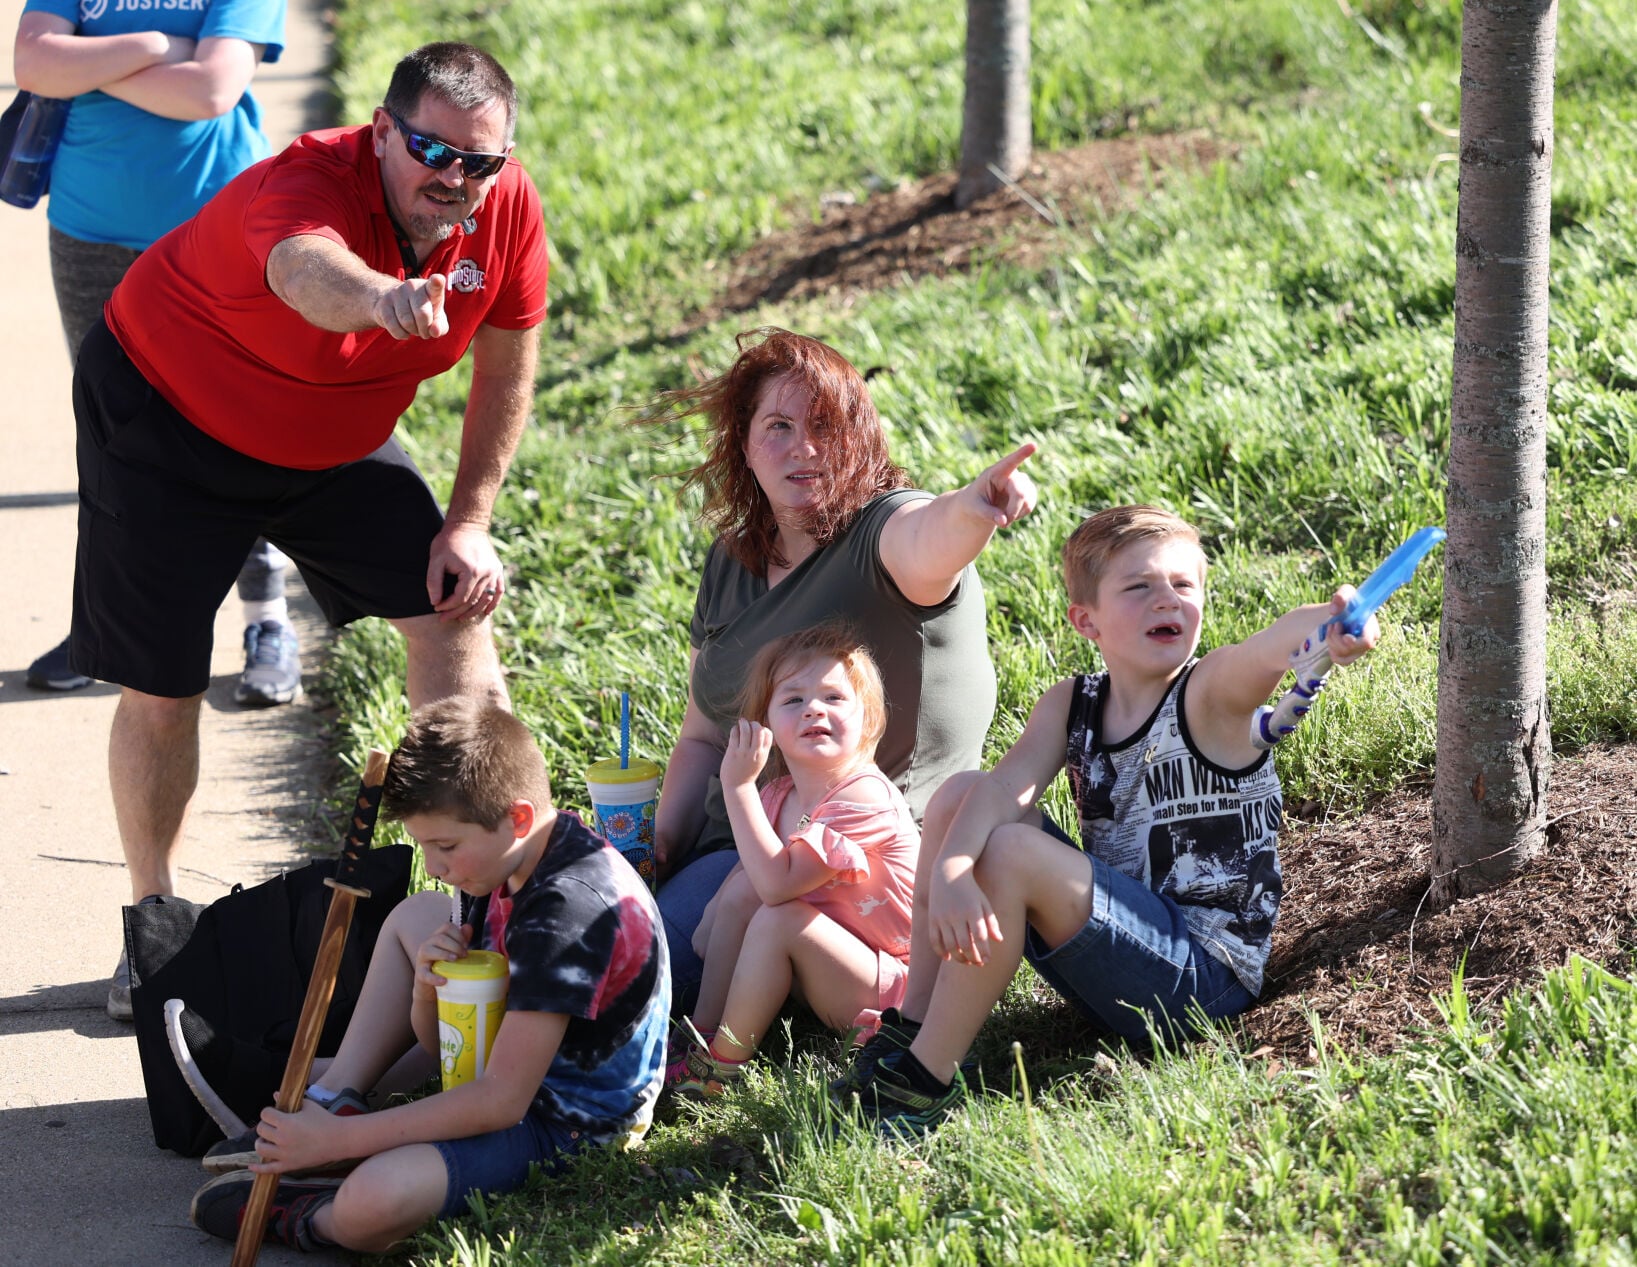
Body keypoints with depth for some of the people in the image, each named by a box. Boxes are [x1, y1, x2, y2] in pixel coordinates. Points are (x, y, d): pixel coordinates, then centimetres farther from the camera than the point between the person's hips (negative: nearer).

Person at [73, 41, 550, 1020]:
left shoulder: (508, 209, -19)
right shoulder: (306, 186, -37)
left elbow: (506, 367, -2)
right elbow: (306, 271, -63)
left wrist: (468, 523, -4)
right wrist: (381, 298, -86)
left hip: (339, 439, 5)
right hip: (166, 418, -5)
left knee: (455, 607, -2)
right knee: (161, 689, -3)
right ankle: (155, 920, 18)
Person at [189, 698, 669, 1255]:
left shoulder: (566, 911, -30)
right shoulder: (513, 860, 0)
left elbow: (500, 1100, -31)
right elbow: (440, 1040, 7)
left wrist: (336, 1140, -28)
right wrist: (430, 988, -18)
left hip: (566, 1123, -11)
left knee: (372, 1206, -35)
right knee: (416, 916, 24)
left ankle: (304, 1215, 0)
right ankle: (331, 1100, 9)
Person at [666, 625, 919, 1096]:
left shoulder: (864, 797, -24)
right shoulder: (778, 797, 3)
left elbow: (777, 883, -31)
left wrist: (737, 785, -27)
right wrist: (713, 926, -3)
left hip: (893, 990, -9)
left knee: (780, 918, -25)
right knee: (741, 892, -2)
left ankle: (722, 1063, -12)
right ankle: (701, 1031, 2)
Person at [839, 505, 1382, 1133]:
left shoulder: (1212, 694, -13)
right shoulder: (1070, 705, 3)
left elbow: (1268, 651, -37)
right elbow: (1007, 787, -14)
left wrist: (1326, 625, -61)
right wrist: (948, 871, -35)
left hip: (1204, 977, -7)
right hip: (1120, 954, 7)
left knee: (1011, 852, -24)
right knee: (961, 795, -1)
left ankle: (924, 1082, -19)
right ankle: (915, 1027, 1)